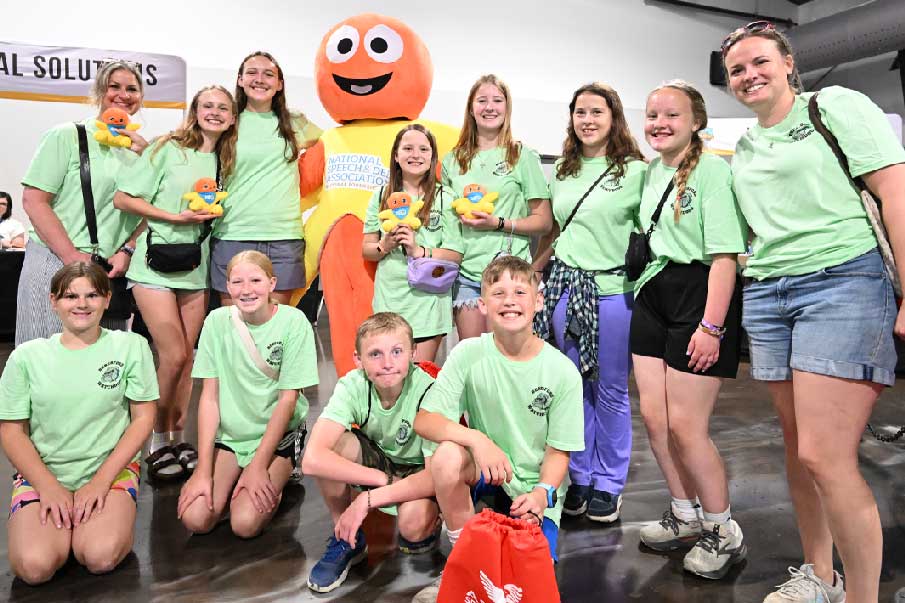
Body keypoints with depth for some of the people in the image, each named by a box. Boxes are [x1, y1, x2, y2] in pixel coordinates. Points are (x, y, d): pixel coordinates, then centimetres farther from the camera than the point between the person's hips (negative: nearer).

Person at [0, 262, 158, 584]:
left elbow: (143, 418, -2)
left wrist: (102, 480, -10)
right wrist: (49, 487, -10)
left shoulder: (131, 346, -3)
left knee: (101, 557, -26)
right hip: (42, 473, 1)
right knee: (35, 566, -23)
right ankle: (64, 520, 8)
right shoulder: (27, 356, 0)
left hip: (112, 469, -1)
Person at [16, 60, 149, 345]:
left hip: (112, 270, 4)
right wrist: (72, 256, -13)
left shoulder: (142, 149, 12)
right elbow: (34, 200, -6)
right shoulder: (67, 135, -1)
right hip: (54, 263, -4)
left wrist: (127, 251, -4)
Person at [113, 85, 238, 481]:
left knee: (186, 357, 7)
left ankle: (177, 438, 20)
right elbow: (123, 198, -6)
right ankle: (159, 442, 9)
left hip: (197, 267, 5)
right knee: (174, 356, -10)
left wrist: (214, 212, 2)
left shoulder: (225, 160, 11)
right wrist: (176, 217, -15)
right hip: (156, 264, -4)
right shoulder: (168, 148, -4)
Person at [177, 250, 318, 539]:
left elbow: (288, 398, -12)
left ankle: (274, 484, 11)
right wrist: (203, 470, -11)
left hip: (278, 434, -3)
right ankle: (236, 482, 14)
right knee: (195, 519, -14)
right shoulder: (217, 321, -6)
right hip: (229, 433, 3)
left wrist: (258, 466, -14)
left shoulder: (294, 322, -14)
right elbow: (209, 396, -6)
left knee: (245, 523, -19)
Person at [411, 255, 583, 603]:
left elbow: (558, 451, -5)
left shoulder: (563, 372, -12)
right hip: (484, 473, 1)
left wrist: (543, 492, -24)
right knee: (446, 454, -32)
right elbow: (424, 420, -16)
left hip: (535, 486, -1)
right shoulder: (469, 354, -12)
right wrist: (477, 439, -32)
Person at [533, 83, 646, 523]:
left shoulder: (635, 172, -2)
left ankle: (608, 483, 22)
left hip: (613, 291, -4)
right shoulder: (563, 173, 13)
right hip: (565, 287, 4)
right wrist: (531, 271, 15)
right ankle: (578, 476, 26)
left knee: (610, 390, 6)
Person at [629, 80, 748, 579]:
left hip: (699, 293, -7)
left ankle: (724, 532, 17)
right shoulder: (649, 173, 14)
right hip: (652, 296, 7)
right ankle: (685, 517, 27)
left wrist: (711, 325, -20)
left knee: (684, 423, -6)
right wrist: (644, 288, 15)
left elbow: (724, 253, -15)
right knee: (652, 414, 7)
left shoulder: (711, 169, -9)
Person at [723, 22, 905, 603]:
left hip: (842, 283, -6)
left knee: (823, 456, -14)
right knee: (797, 446, 11)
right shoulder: (743, 149, 19)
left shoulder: (837, 105, 2)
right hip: (767, 295, 6)